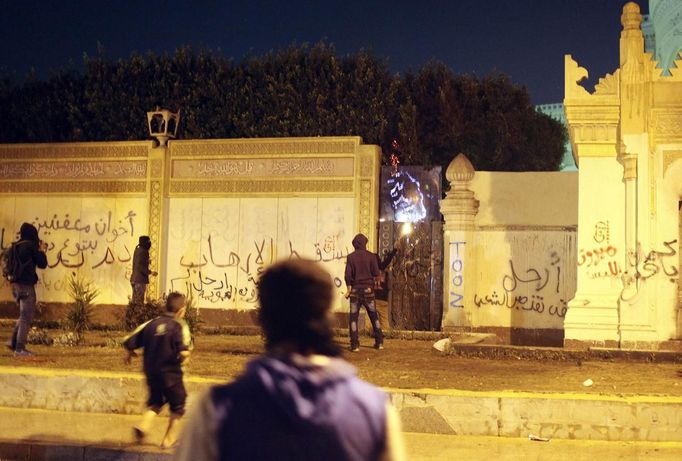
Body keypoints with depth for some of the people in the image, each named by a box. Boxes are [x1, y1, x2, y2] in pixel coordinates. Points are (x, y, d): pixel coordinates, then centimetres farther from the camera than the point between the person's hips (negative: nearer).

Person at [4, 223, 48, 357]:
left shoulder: (14, 247, 11)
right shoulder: (30, 246, -11)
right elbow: (42, 264, -6)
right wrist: (42, 251, 8)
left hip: (15, 284, 8)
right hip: (26, 285, -8)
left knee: (24, 315, 21)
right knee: (26, 317, -2)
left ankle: (13, 342, 15)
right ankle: (20, 349, -3)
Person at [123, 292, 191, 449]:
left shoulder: (151, 324, 2)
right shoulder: (179, 326, -11)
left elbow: (129, 342, 2)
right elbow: (183, 352, -25)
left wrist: (130, 353, 22)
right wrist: (183, 358, -3)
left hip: (151, 372, 4)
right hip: (170, 373, -4)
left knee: (155, 401, 22)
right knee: (177, 405, 15)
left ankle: (143, 425, -3)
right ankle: (169, 439, 19)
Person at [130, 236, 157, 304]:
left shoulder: (137, 250, 14)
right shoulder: (143, 252, -15)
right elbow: (141, 267, -22)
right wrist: (150, 272, -20)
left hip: (134, 278, 10)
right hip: (140, 279, -10)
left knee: (134, 300, 13)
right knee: (139, 300, -7)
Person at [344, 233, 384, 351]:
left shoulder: (351, 257, -3)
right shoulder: (371, 256, -1)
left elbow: (348, 274, -5)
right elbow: (376, 273, -2)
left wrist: (349, 288, 5)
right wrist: (376, 284, 16)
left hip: (355, 289, -1)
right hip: (368, 289, 1)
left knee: (353, 317, 2)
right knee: (374, 316, 13)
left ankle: (355, 345, -4)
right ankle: (379, 342, 14)